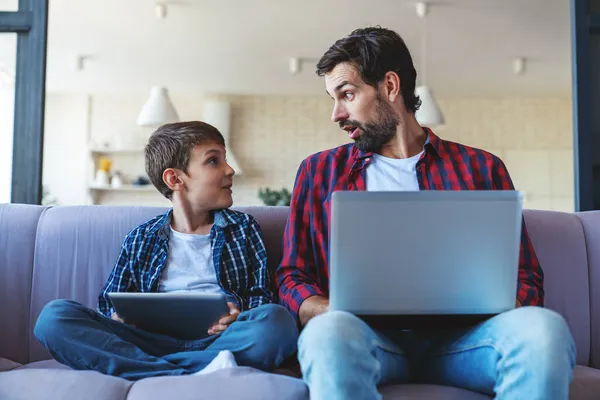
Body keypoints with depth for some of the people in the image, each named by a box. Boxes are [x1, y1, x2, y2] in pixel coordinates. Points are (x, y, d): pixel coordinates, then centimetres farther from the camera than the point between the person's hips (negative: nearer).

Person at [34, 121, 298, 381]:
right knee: (54, 314, -21)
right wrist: (121, 317, -7)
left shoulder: (243, 228, 18)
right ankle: (195, 376, -35)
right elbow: (110, 305, 16)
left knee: (277, 320, -33)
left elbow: (262, 296, 11)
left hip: (221, 341, -1)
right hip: (156, 339, 1)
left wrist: (240, 317, -11)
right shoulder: (141, 239, 18)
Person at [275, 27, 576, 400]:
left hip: (456, 337, 2)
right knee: (330, 332, -37)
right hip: (369, 334, -1)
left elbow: (525, 276, 12)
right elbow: (293, 276, 12)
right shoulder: (319, 171, 17)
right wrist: (335, 315, -11)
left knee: (542, 327, -31)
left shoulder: (481, 169, 15)